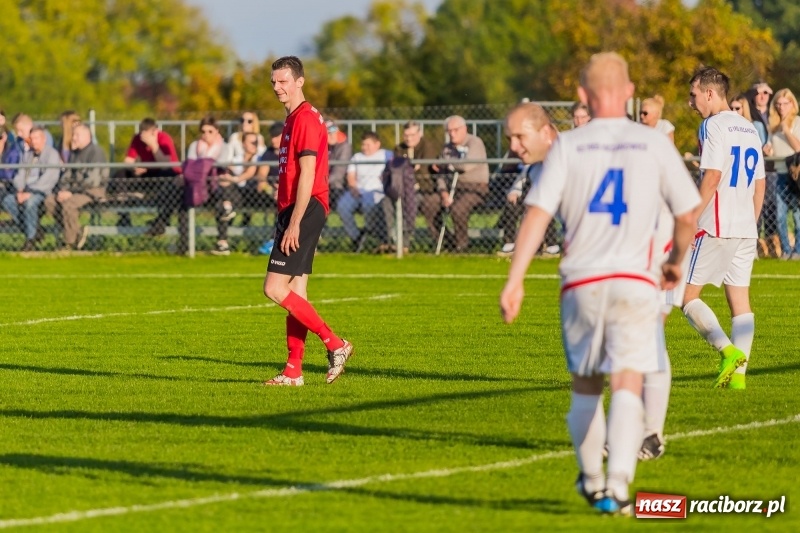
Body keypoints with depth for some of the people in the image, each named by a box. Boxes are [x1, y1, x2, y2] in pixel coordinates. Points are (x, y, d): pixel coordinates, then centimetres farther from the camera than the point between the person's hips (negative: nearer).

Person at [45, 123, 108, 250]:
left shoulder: (95, 152, -12)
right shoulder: (74, 153, 14)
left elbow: (93, 180, -20)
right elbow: (67, 174, 16)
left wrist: (71, 192, -20)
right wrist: (63, 190, -6)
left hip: (94, 191, -9)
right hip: (77, 189, 9)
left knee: (68, 203, -33)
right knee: (50, 201, -9)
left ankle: (70, 243, -22)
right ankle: (78, 232, -6)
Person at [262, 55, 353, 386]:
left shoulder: (305, 119, -13)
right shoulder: (294, 118, 19)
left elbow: (307, 176, -19)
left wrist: (294, 224, -22)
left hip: (304, 210, -10)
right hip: (294, 212, 10)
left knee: (275, 289, -13)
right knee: (295, 291, 9)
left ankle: (335, 345, -10)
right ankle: (293, 371, 10)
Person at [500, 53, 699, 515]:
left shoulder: (566, 148, 2)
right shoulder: (655, 144, 3)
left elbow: (537, 215, -7)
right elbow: (688, 216, 7)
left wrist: (515, 281, -8)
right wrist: (676, 262, 26)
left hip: (581, 281, 1)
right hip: (634, 280, -1)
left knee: (586, 386, 17)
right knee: (627, 385, -7)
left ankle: (592, 480, 29)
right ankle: (618, 483, -23)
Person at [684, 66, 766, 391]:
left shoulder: (713, 125, -8)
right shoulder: (749, 129, 16)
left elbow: (712, 178, -17)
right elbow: (759, 184, 19)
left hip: (716, 228, -8)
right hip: (746, 230, 8)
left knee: (688, 295, -2)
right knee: (740, 301, 6)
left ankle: (729, 351, -17)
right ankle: (738, 373, 0)